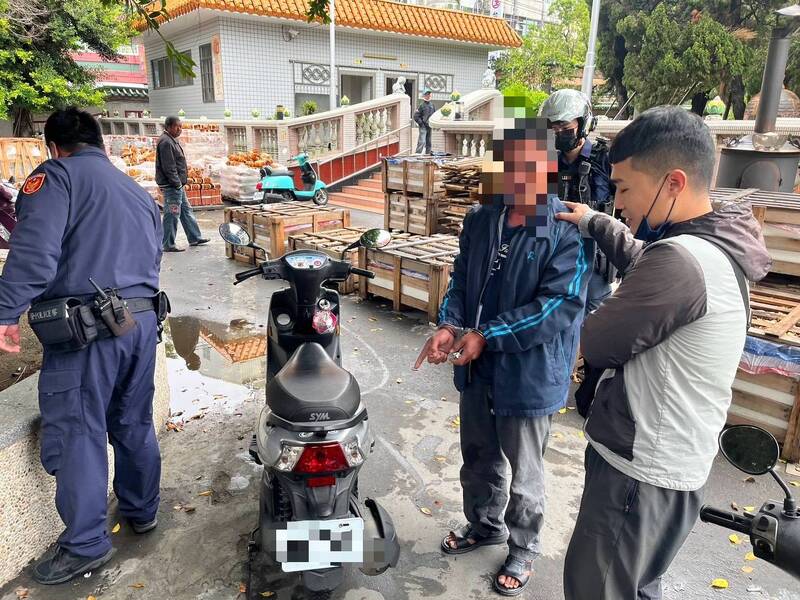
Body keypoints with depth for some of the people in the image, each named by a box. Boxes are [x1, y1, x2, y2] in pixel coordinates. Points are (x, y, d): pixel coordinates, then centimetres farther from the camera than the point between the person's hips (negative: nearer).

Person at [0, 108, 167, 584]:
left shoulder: (56, 175, -2)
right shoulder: (138, 191, 21)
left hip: (86, 328, -7)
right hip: (144, 319, 7)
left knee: (77, 433, 3)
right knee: (135, 424, 19)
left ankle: (86, 545, 13)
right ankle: (142, 510, 33)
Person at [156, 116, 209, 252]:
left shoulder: (171, 140, 17)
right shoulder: (166, 142, -16)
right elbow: (168, 167, -22)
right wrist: (177, 183, -19)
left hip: (177, 185, 11)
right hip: (171, 186, -11)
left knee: (186, 210, 16)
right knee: (172, 215, -5)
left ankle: (195, 238, 25)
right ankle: (168, 245, 2)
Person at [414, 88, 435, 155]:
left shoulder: (432, 105, 11)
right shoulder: (421, 105, -7)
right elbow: (416, 116, -9)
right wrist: (421, 124, -12)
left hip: (430, 127, 6)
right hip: (423, 127, -6)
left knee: (429, 142, 11)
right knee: (422, 141, -15)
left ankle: (428, 153, 21)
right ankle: (418, 153, -14)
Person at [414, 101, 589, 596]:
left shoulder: (570, 230, -18)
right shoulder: (480, 220, 1)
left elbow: (560, 305, -23)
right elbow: (461, 279, 7)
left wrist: (487, 336, -25)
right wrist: (450, 325, -12)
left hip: (529, 372, -6)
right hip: (477, 367, 6)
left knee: (525, 473, 16)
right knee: (478, 459, 24)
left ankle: (523, 548, 41)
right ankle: (485, 525, 50)